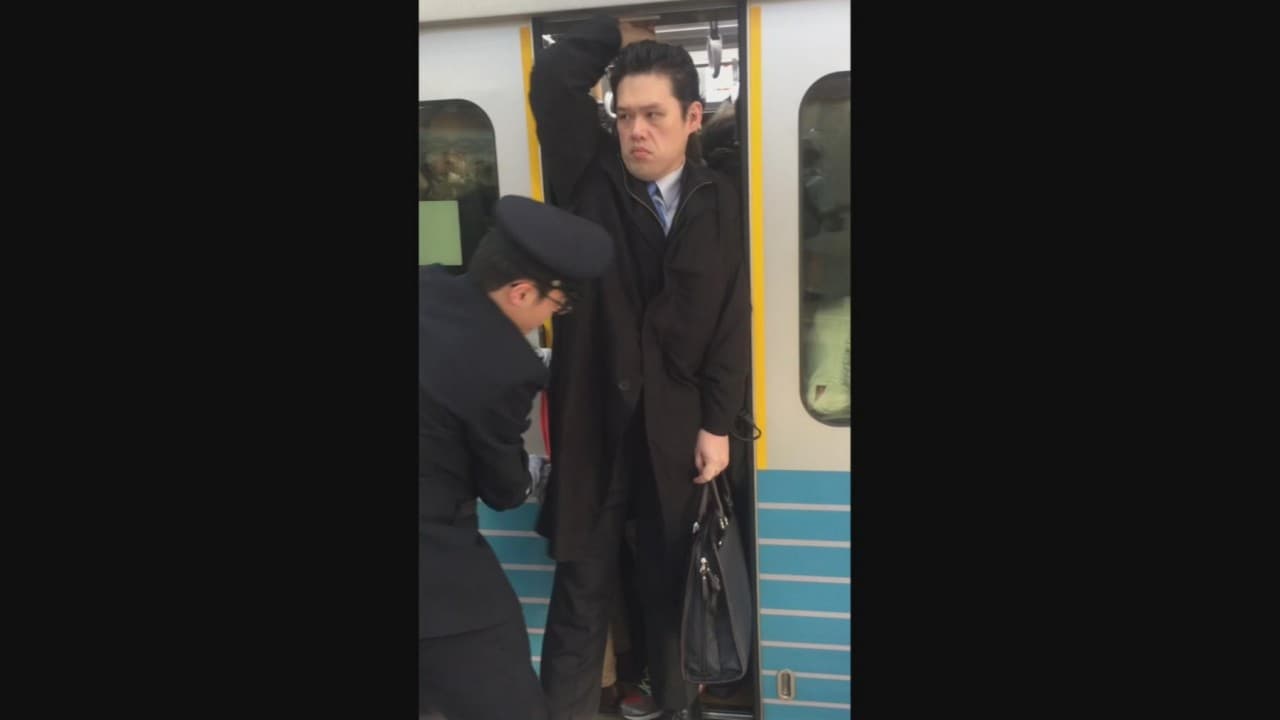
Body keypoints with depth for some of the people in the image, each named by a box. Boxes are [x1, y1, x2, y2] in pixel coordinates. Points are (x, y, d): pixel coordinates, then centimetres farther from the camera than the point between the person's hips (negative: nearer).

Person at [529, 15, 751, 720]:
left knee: (670, 581, 16)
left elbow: (731, 319, 0)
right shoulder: (590, 178, -2)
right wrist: (621, 35, -1)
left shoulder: (716, 199, 1)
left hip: (676, 429, 2)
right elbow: (553, 78, -13)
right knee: (582, 587, 5)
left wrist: (718, 423, -3)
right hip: (592, 424, -1)